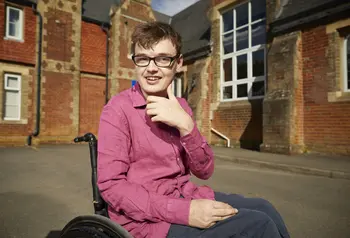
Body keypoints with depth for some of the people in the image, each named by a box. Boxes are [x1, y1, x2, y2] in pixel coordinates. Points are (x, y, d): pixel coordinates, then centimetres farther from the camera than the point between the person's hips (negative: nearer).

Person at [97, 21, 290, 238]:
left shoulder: (180, 107, 3)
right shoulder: (119, 109, -13)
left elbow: (204, 171, -4)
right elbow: (111, 185, -18)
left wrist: (185, 125, -22)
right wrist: (184, 212, -25)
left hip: (185, 195, 5)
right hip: (147, 218, -5)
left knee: (264, 209, -2)